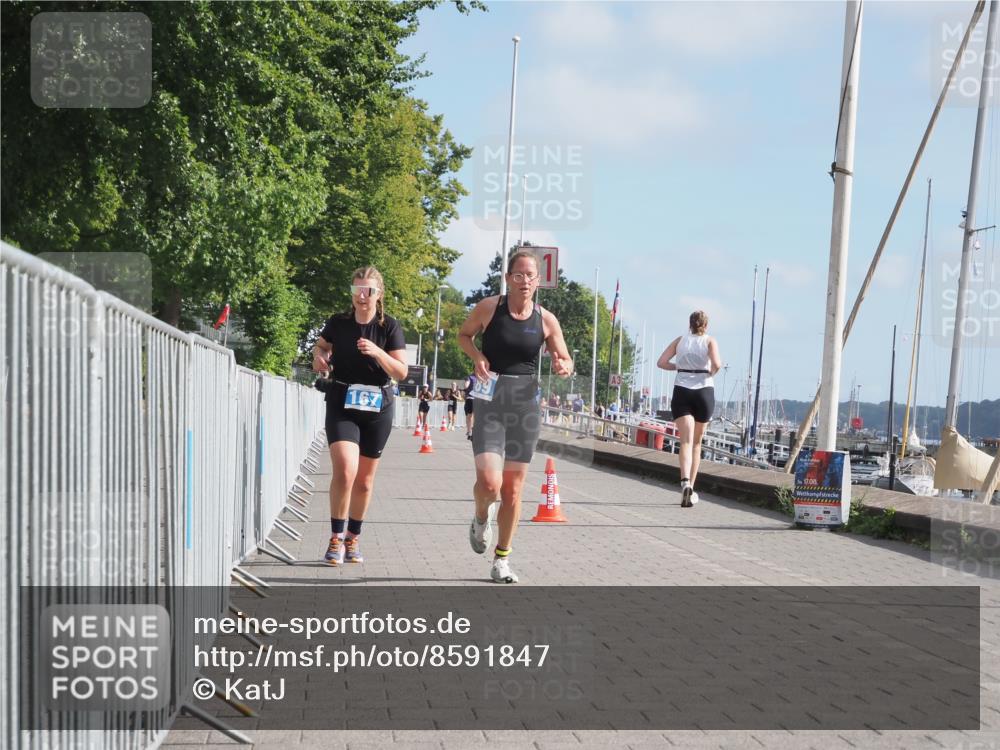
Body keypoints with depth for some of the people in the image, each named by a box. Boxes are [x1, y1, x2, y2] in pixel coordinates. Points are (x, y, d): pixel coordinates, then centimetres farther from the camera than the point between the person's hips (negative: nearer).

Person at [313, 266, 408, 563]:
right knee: (345, 470, -20)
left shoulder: (389, 327, -5)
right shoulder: (338, 323, -2)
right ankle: (336, 538, -7)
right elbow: (321, 345, 19)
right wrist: (319, 357, -4)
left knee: (364, 480, 9)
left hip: (377, 407, 1)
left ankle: (352, 539, 27)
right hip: (342, 405, -1)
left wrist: (377, 352, -23)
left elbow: (401, 372, -7)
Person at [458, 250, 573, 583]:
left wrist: (564, 367, -14)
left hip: (526, 405, 2)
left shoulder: (546, 320, 0)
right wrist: (477, 357, -7)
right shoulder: (489, 308, -4)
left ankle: (502, 559, 21)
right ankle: (481, 518, 20)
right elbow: (464, 334, 13)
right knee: (489, 483, -17)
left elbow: (564, 359, 10)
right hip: (490, 402, -2)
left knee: (513, 488, 7)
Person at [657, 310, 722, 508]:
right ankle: (691, 488, 15)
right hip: (704, 391, 0)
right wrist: (712, 372, 5)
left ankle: (685, 482, -34)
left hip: (681, 391, 1)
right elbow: (716, 364, -16)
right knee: (697, 443, 13)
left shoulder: (680, 340, 9)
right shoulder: (710, 341, 2)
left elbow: (661, 362, 2)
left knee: (686, 441, -9)